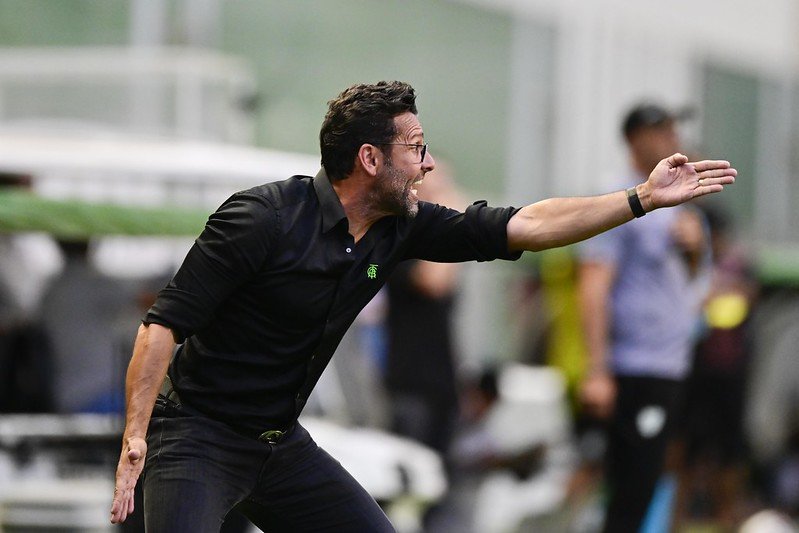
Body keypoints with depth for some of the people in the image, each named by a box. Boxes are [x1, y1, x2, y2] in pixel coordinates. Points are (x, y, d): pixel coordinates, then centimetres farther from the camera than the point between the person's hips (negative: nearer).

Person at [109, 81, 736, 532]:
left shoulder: (400, 227, 0)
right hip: (197, 437, -8)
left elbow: (524, 226, 5)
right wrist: (134, 438, -27)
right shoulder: (264, 218, -21)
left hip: (281, 444, 8)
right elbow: (164, 323, -20)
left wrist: (644, 197, 2)